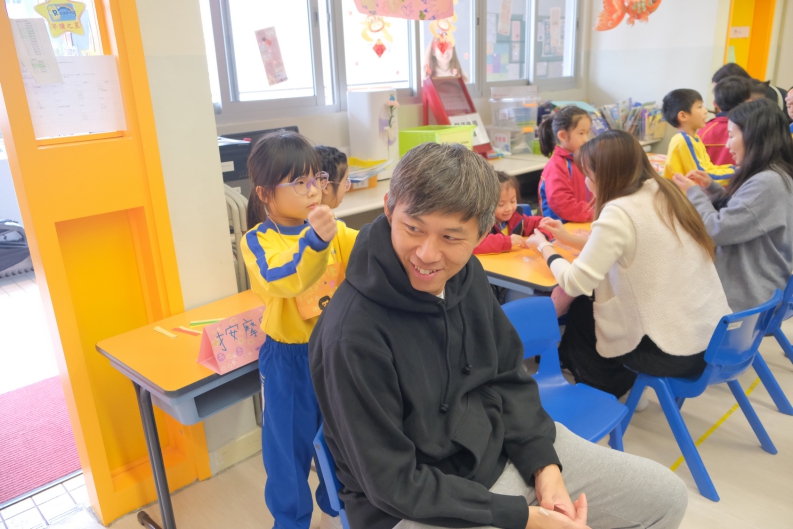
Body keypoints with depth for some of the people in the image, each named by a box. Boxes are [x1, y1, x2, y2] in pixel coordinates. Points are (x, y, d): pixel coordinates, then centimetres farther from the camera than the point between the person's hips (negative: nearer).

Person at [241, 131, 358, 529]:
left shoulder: (332, 229, -3)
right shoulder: (257, 241, -14)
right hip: (288, 357, -3)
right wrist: (315, 241, -51)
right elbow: (282, 280, -33)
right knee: (290, 442, 12)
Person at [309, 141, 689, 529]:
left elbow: (508, 377, 5)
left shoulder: (465, 274, -8)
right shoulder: (353, 336, -29)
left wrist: (544, 464, -7)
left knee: (665, 497, 13)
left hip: (505, 449, 7)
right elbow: (394, 483, -21)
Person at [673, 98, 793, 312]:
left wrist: (694, 192, -8)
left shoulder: (768, 183, -25)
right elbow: (735, 214, 20)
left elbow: (718, 230, -23)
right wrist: (711, 188, 6)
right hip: (745, 283, 9)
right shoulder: (767, 176, 8)